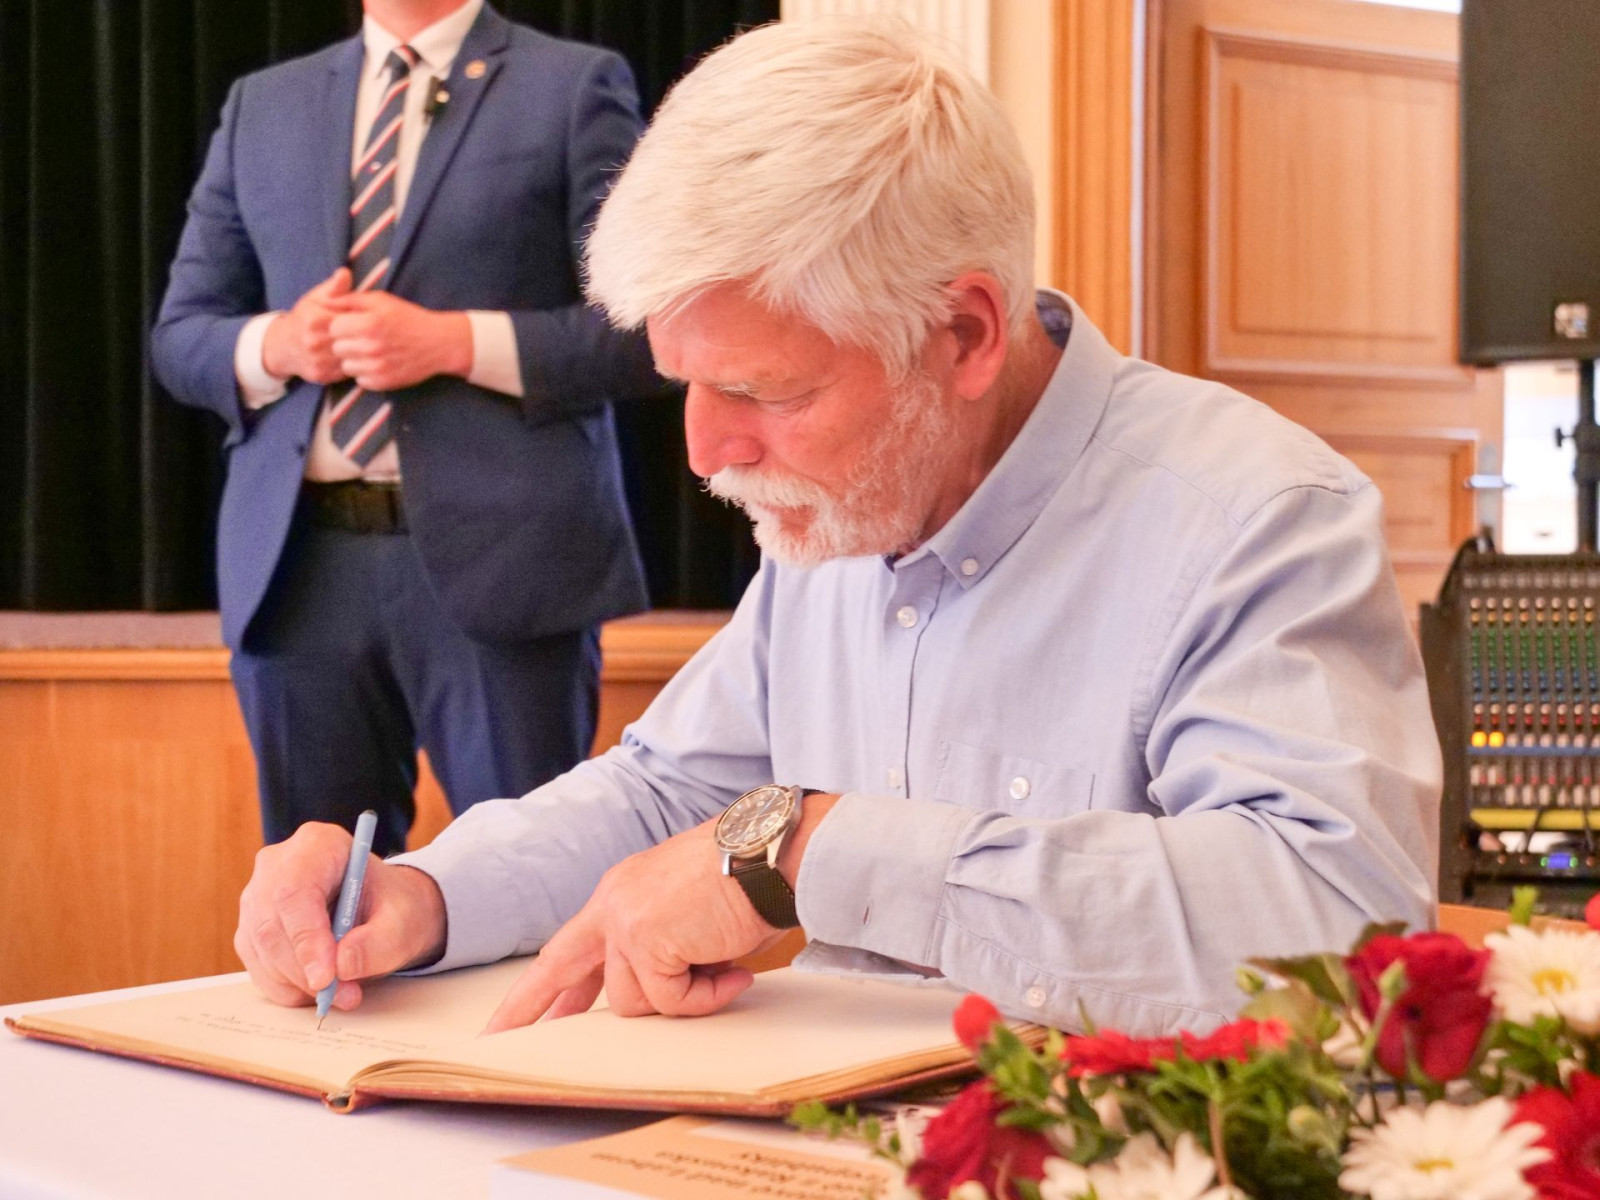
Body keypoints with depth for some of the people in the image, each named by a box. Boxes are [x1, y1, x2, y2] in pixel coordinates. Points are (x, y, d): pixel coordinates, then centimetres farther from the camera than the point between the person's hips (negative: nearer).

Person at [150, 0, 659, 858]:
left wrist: (457, 342, -15)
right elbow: (179, 335, 16)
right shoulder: (262, 106, 16)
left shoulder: (575, 88, 3)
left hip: (496, 554, -4)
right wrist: (274, 345, -5)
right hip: (299, 561, 4)